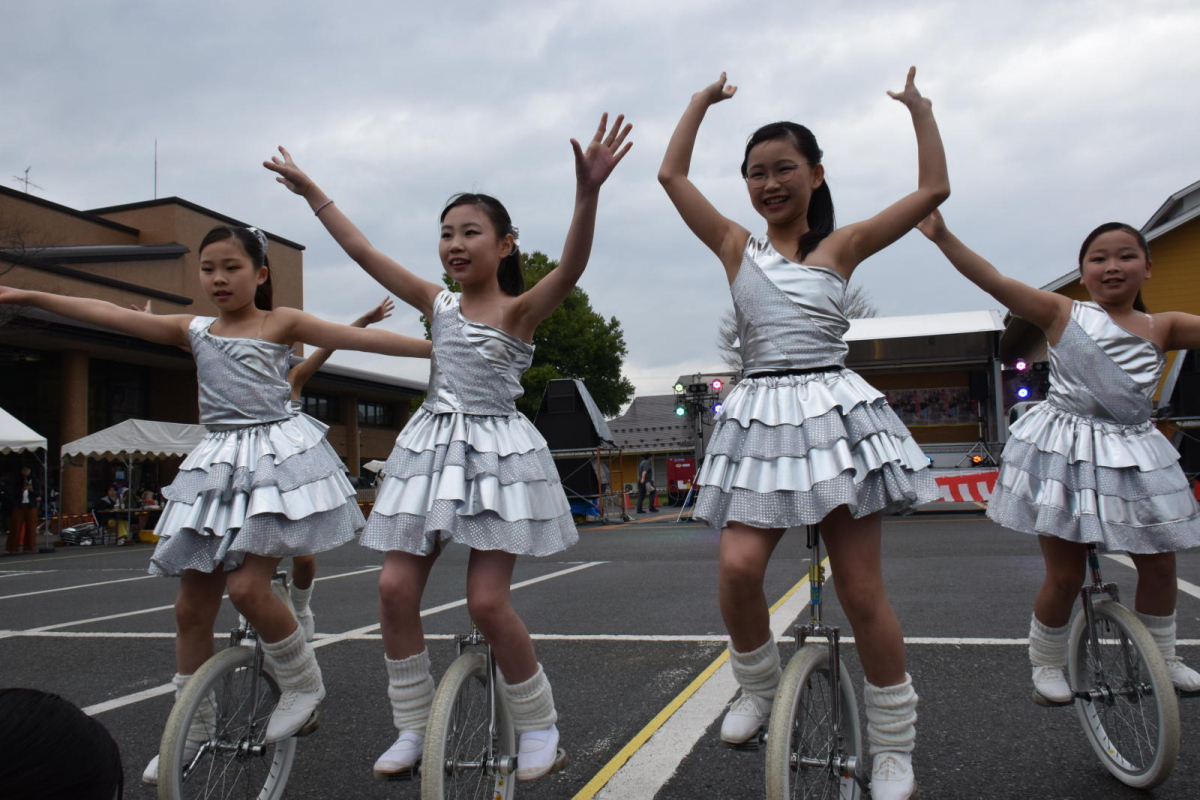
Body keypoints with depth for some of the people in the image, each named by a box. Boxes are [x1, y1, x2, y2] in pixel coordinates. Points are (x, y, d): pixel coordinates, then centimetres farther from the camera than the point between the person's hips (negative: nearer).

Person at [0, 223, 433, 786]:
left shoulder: (281, 323, 2)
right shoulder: (193, 331, 14)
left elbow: (358, 338, -5)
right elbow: (112, 315, 8)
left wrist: (433, 345, -12)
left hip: (275, 457, -5)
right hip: (216, 465, 6)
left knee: (246, 586, -19)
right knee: (192, 607, 7)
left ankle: (303, 683, 5)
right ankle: (192, 733, 21)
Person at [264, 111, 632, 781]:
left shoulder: (520, 310, -6)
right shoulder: (438, 304, 9)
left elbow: (570, 269, -25)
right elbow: (363, 250, 12)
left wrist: (588, 192, -40)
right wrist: (311, 191, 13)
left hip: (496, 453, -5)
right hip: (431, 447, 6)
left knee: (488, 601, -9)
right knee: (396, 588, 0)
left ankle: (539, 724, 14)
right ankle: (414, 727, 17)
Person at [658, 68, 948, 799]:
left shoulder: (840, 246, 9)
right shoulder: (738, 247, 12)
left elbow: (934, 190, 7)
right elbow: (672, 175, 11)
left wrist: (919, 107, 12)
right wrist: (702, 102, 20)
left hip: (835, 411, -1)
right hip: (759, 417, 2)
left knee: (862, 592, -1)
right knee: (739, 566, -18)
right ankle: (760, 691, 12)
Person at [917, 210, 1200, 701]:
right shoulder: (1063, 313, -2)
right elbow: (994, 282, -11)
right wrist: (942, 236, -19)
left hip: (1133, 454, 4)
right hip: (1064, 453, -4)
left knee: (1159, 564, 13)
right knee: (1065, 574, 0)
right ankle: (1046, 664, 22)